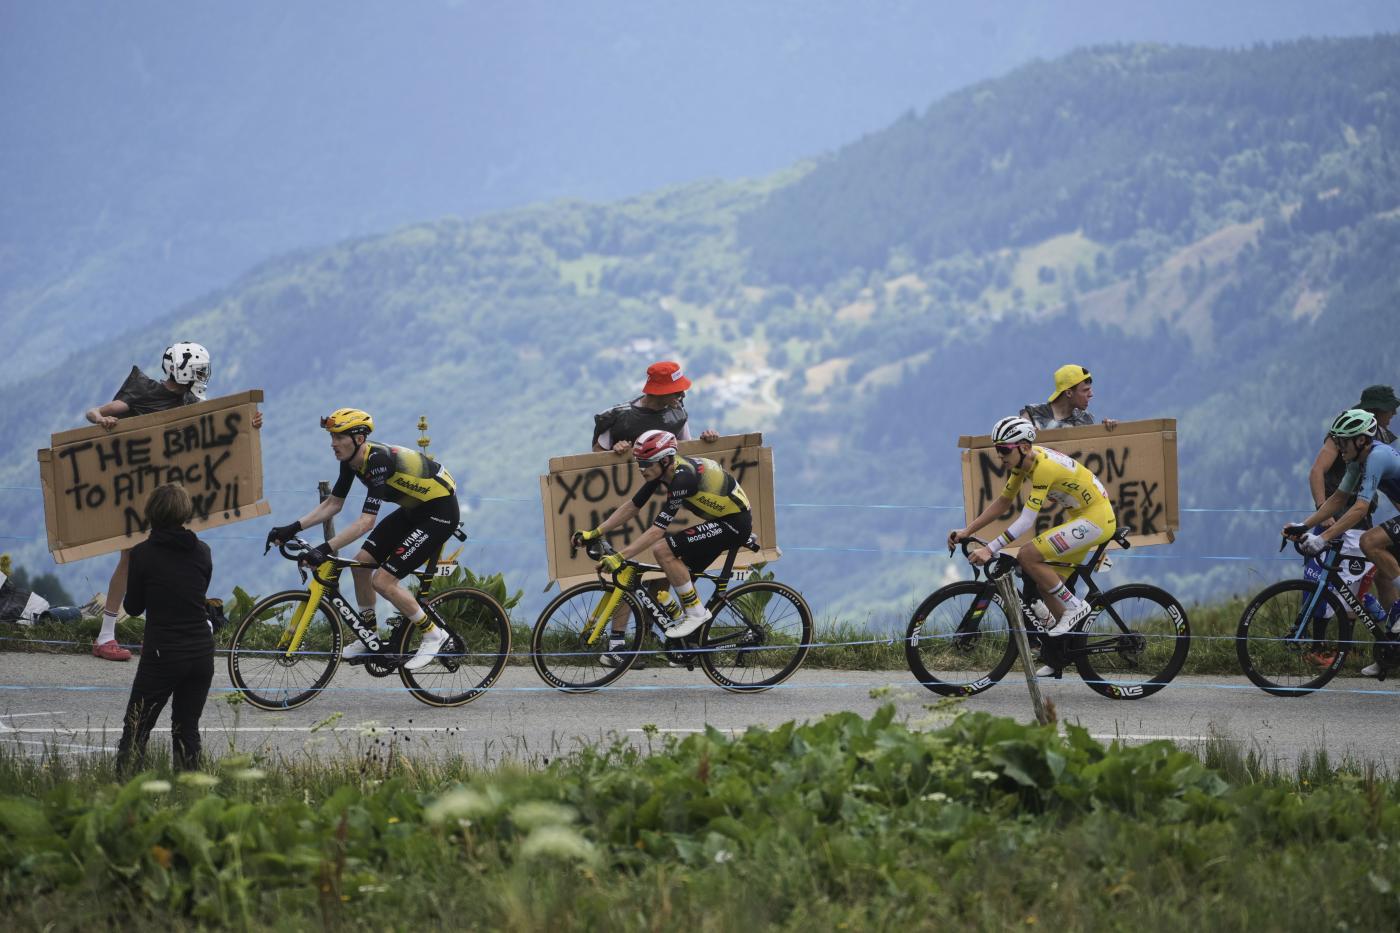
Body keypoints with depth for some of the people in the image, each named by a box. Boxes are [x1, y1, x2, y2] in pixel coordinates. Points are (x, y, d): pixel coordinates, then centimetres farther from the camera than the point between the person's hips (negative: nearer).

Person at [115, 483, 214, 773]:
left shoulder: (143, 553, -9)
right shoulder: (202, 552, 3)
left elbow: (133, 607, 1)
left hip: (162, 654, -4)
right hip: (201, 652, 4)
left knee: (135, 732, 3)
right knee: (187, 730, 13)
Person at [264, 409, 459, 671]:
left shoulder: (378, 461, -30)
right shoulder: (351, 460, -3)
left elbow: (366, 521, -36)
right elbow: (332, 504, 5)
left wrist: (326, 549, -42)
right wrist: (292, 528, -5)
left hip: (440, 510, -9)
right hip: (413, 510, 9)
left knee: (383, 580, -14)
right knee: (362, 562, 4)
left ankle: (432, 634, 1)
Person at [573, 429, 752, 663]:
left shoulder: (682, 478, -29)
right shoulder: (662, 469, -2)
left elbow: (657, 530, -31)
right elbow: (631, 507, 5)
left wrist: (619, 557, -33)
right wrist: (594, 533, 0)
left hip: (736, 523, -9)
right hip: (720, 520, 9)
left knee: (663, 550, -19)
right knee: (679, 574, 10)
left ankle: (696, 612, -7)